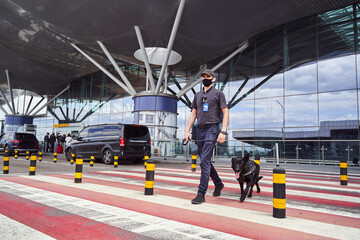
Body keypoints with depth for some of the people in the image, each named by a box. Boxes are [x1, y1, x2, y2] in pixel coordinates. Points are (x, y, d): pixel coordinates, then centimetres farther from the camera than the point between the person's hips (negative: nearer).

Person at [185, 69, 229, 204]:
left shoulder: (218, 93, 4)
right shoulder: (198, 95, 19)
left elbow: (225, 113, -2)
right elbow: (193, 114, 20)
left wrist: (223, 132, -13)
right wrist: (187, 131, 10)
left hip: (211, 129, -6)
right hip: (199, 130, 6)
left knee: (205, 160, -13)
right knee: (205, 160, 12)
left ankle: (201, 194, -10)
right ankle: (218, 184, 32)